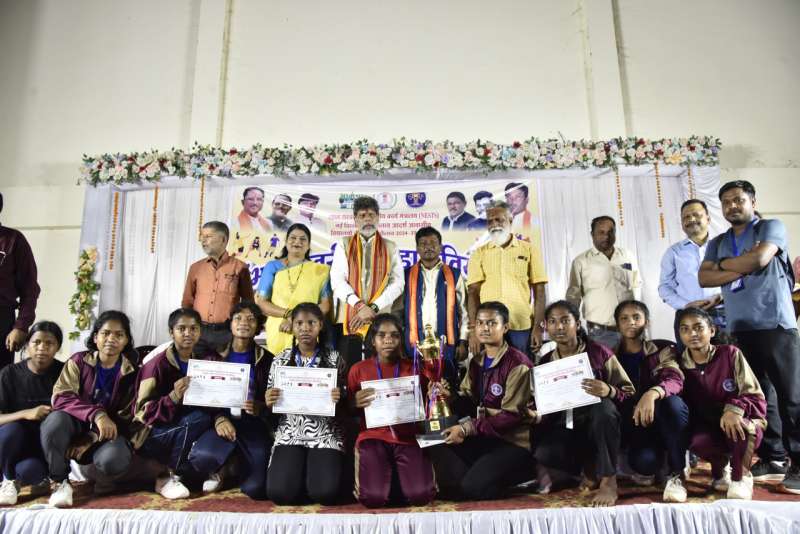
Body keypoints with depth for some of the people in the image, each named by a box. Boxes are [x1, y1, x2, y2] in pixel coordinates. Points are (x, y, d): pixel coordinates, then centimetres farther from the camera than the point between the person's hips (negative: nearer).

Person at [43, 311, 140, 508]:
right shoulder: (79, 361, -3)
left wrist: (90, 441, -18)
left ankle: (102, 476, 4)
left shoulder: (131, 373, -2)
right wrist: (96, 414, -33)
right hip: (77, 427, 1)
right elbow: (60, 397, -16)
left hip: (107, 433, -1)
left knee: (113, 459, -35)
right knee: (56, 420, -33)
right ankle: (60, 482, -11)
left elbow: (127, 417, -4)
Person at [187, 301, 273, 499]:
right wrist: (218, 420, -15)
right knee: (201, 457, -33)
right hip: (223, 420, 1)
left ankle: (237, 466, 21)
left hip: (254, 424, 0)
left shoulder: (267, 359, 5)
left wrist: (259, 408, -17)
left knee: (255, 489, -17)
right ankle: (220, 470, 7)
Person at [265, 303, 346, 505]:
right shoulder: (280, 360, 7)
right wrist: (268, 403, -11)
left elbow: (344, 405, 5)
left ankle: (317, 470, 13)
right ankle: (299, 472, 14)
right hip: (289, 434, 2)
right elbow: (271, 403, 12)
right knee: (279, 493, -19)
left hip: (326, 435, -1)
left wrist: (339, 399, -18)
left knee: (325, 493, -21)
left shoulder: (334, 359, 2)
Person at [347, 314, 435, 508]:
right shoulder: (358, 370, 4)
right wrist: (355, 404, -11)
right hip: (373, 437, -1)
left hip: (407, 437, 1)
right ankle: (385, 472, 11)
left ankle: (399, 475, 12)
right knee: (374, 497, -23)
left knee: (421, 495, -21)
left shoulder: (414, 368, 5)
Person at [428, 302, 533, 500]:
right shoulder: (476, 362, 12)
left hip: (513, 442, -7)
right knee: (438, 449, -12)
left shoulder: (518, 363, -13)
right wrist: (449, 396, -13)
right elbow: (468, 401, 10)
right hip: (484, 437, 7)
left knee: (473, 487, -23)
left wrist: (467, 429, -22)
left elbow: (512, 415, -18)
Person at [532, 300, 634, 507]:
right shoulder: (544, 363, 5)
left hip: (597, 426, -2)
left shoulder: (598, 352, -6)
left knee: (604, 405, -36)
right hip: (564, 427, 2)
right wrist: (537, 416, -13)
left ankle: (608, 481, -21)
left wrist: (609, 391, -28)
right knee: (543, 455, -30)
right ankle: (589, 471, 4)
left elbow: (629, 393, -6)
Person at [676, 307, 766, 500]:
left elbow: (756, 397, -14)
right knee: (696, 440, -34)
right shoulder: (680, 364, -3)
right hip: (709, 427, 2)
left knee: (737, 425, -38)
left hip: (742, 422, -2)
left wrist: (734, 409, -33)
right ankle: (720, 467, 6)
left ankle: (741, 476, -6)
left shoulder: (729, 353, -11)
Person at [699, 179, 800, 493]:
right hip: (739, 330, 5)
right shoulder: (717, 243, 17)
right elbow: (704, 278, 3)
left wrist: (722, 265, 1)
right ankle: (772, 458, 16)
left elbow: (760, 259, -14)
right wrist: (743, 267, -8)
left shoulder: (771, 227, 4)